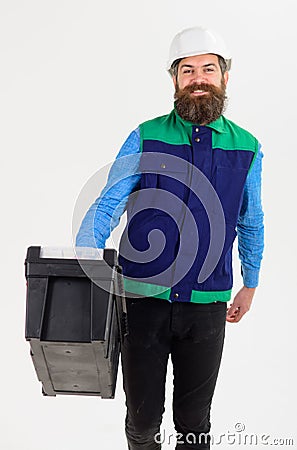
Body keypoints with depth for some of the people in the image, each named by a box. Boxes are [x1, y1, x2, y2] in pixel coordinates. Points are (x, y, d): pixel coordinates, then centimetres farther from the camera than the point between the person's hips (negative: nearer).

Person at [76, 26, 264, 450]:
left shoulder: (246, 148, 2)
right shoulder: (145, 138, -3)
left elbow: (250, 223, 12)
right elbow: (107, 205, -6)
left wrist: (250, 286, 18)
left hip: (207, 304, 1)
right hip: (143, 299, -1)